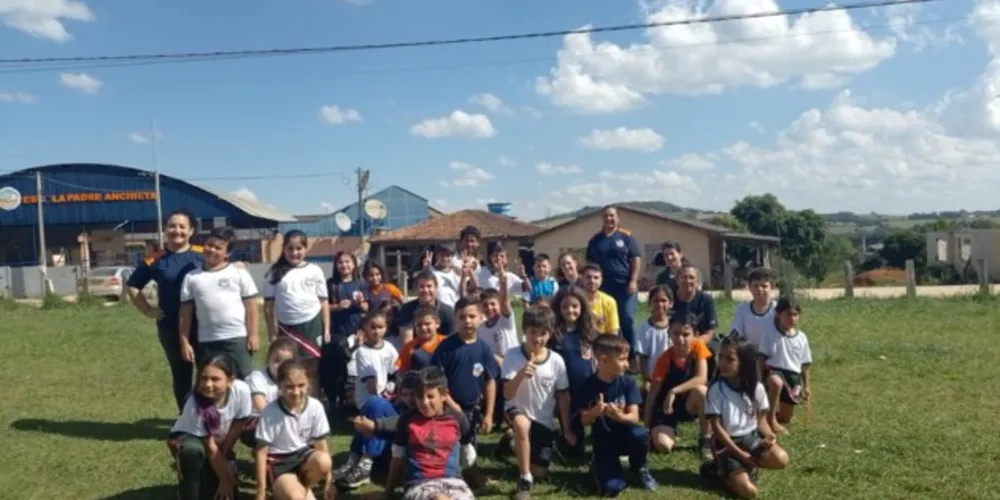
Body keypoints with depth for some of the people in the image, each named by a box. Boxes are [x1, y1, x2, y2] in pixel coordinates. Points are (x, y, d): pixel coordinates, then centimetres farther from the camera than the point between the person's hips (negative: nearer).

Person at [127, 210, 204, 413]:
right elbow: (133, 286, 13)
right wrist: (148, 310, 6)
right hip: (171, 328, 2)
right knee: (180, 375, 13)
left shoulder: (203, 256, -3)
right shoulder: (155, 260, 1)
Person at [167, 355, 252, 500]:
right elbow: (210, 448, -25)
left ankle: (206, 474, 20)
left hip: (221, 442, 3)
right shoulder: (194, 405, -34)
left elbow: (237, 427, -14)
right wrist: (225, 478, -19)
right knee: (193, 450, -39)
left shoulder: (241, 390, -29)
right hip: (186, 438, -3)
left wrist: (223, 459, -13)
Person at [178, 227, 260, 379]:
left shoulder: (239, 273, 0)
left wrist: (253, 334, -6)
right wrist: (184, 341, 4)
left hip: (238, 337, -2)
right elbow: (185, 311, 7)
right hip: (207, 341, 3)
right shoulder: (191, 277, 6)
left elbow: (250, 305, 0)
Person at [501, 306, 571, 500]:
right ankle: (525, 480, -19)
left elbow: (563, 396, 0)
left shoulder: (556, 361, -12)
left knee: (540, 471, 5)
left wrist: (567, 429, 4)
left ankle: (518, 446, 39)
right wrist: (520, 374, -40)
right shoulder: (513, 355, -18)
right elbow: (507, 395, -22)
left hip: (544, 419, 3)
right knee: (522, 425, -40)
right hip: (518, 411, -3)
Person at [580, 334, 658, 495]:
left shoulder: (628, 382, -8)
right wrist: (595, 412, -32)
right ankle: (598, 465, 15)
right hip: (603, 442, -1)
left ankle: (640, 468, -1)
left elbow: (634, 416, -16)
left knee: (640, 434, -35)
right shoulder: (590, 385, -12)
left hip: (625, 436, 1)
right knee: (613, 488, -22)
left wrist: (619, 416, -38)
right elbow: (585, 421, -10)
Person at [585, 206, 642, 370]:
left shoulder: (626, 237, 1)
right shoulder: (595, 240, 9)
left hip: (625, 285, -3)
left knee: (627, 320, -6)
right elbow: (590, 263, 13)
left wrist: (633, 281, -10)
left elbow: (636, 259, -2)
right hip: (604, 287, 3)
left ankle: (632, 356, 3)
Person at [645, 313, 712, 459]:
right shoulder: (664, 359, -18)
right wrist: (647, 428, -16)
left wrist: (674, 391, -34)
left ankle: (705, 440, -14)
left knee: (701, 390, -34)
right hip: (666, 407, -1)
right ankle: (671, 432, 13)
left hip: (689, 404, 1)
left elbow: (702, 379, -26)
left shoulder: (698, 347, -14)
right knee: (662, 445, -26)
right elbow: (652, 394, -14)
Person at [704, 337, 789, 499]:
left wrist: (769, 436, -20)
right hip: (727, 443, -4)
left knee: (781, 459, -26)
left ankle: (747, 465, 3)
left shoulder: (756, 388, -4)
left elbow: (761, 420, 3)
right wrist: (740, 454, -16)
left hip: (751, 437, 4)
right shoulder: (716, 389, -15)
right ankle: (721, 469, 10)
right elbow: (717, 427, -13)